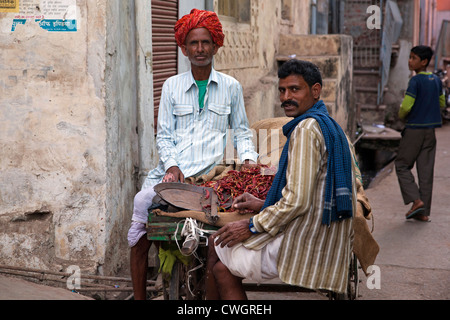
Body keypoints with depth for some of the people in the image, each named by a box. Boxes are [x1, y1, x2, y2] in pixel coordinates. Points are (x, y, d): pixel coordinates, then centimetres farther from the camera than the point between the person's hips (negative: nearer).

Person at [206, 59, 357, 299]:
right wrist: (263, 205, 17)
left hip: (302, 248, -10)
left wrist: (252, 227, -11)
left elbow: (297, 201, -23)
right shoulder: (329, 126, 15)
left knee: (217, 246, 5)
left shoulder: (306, 129, -17)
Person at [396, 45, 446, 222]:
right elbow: (441, 103, 19)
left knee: (402, 165, 7)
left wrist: (401, 115, 1)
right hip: (431, 129, 7)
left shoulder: (415, 81, -15)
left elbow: (406, 107, -19)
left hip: (414, 129, -7)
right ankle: (424, 212, 9)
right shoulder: (436, 80, 8)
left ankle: (416, 200, -6)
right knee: (426, 171, 7)